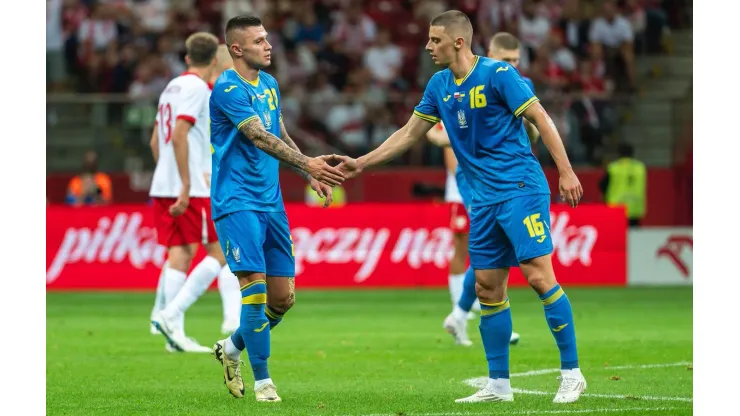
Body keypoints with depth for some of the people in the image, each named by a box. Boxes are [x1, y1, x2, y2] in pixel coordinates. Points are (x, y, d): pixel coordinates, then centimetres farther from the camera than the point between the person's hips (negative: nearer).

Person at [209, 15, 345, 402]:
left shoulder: (270, 84, 13)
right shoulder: (227, 88, -13)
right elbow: (260, 137, -25)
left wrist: (311, 175, 13)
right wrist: (307, 163, -36)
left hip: (271, 203, 8)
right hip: (236, 202, -8)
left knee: (283, 297, 6)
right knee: (255, 286, -15)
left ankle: (232, 347, 29)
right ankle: (262, 380, -6)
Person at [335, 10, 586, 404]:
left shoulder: (498, 74, -10)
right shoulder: (439, 86, 11)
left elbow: (540, 118, -10)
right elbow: (409, 133, 20)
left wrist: (565, 172, -14)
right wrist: (361, 163, 17)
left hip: (520, 188, -7)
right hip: (484, 199, 7)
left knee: (539, 275, -14)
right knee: (487, 287, 6)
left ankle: (571, 373, -9)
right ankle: (498, 385, 12)